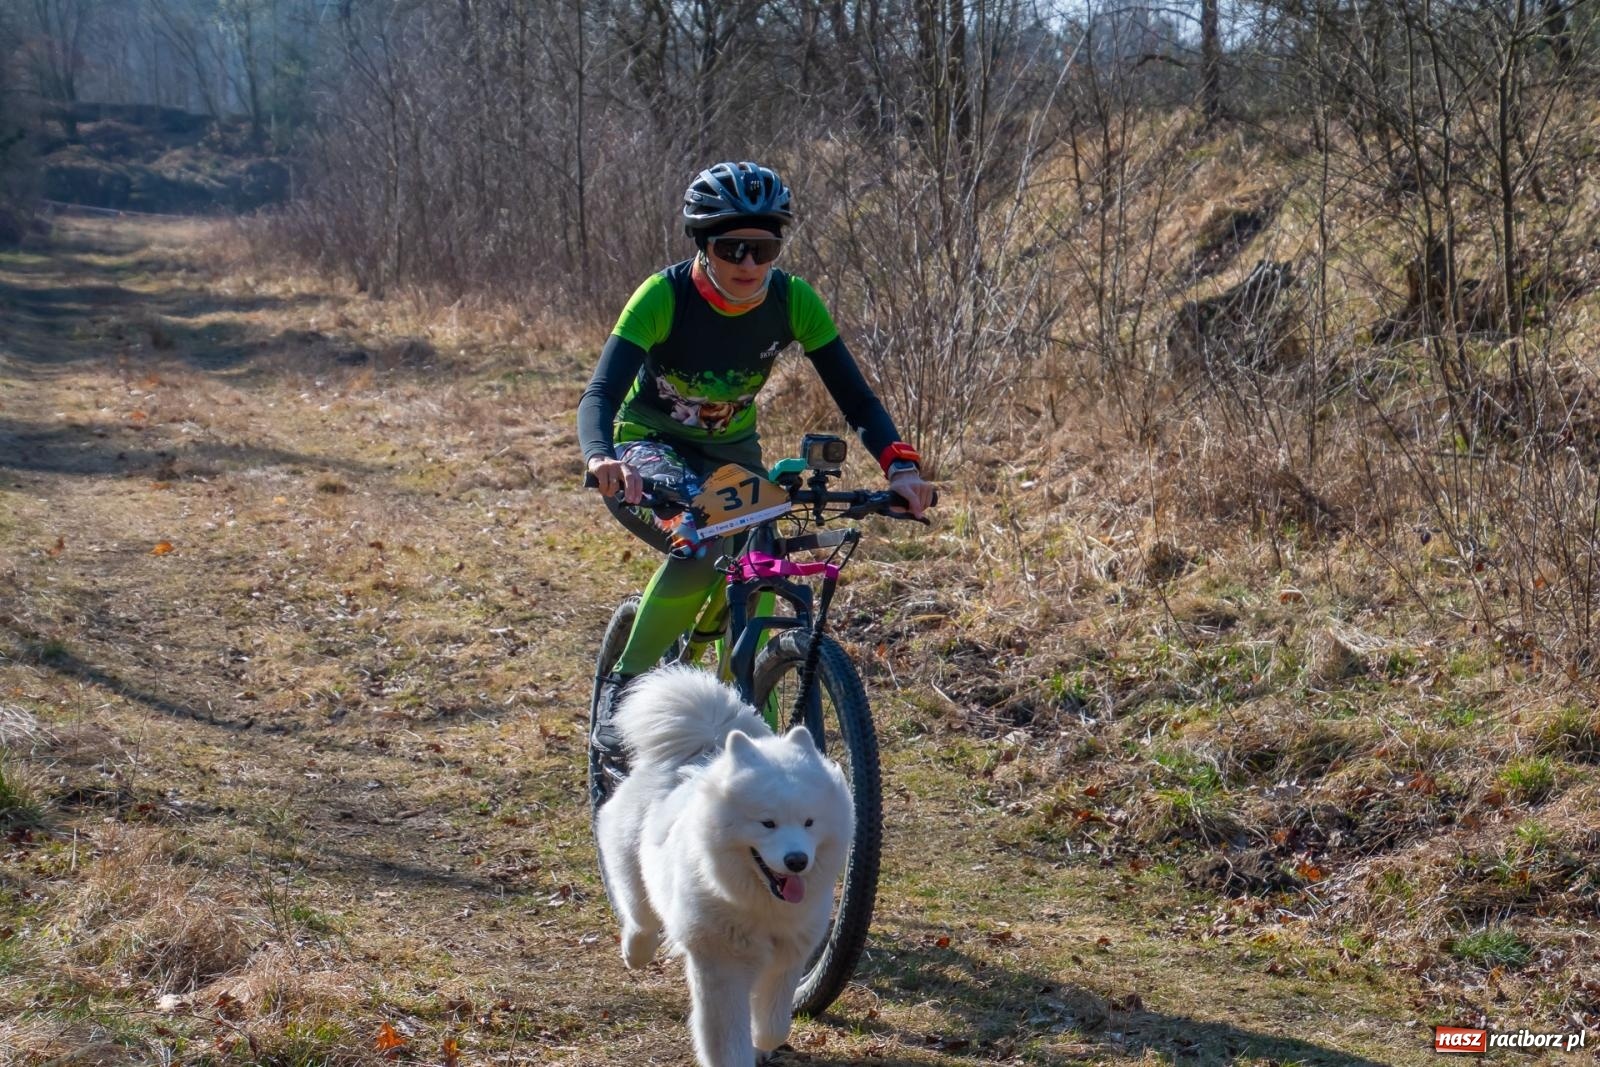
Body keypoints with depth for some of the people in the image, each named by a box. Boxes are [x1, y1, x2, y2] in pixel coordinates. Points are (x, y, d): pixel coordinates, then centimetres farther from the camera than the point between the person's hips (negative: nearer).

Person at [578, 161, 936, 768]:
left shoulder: (793, 301, -17)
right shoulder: (664, 297, -27)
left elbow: (854, 395, -16)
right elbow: (600, 394, -36)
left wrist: (900, 465, -34)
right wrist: (602, 458, -58)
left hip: (732, 450, 4)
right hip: (652, 446, -4)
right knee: (701, 547, -33)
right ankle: (621, 696, -18)